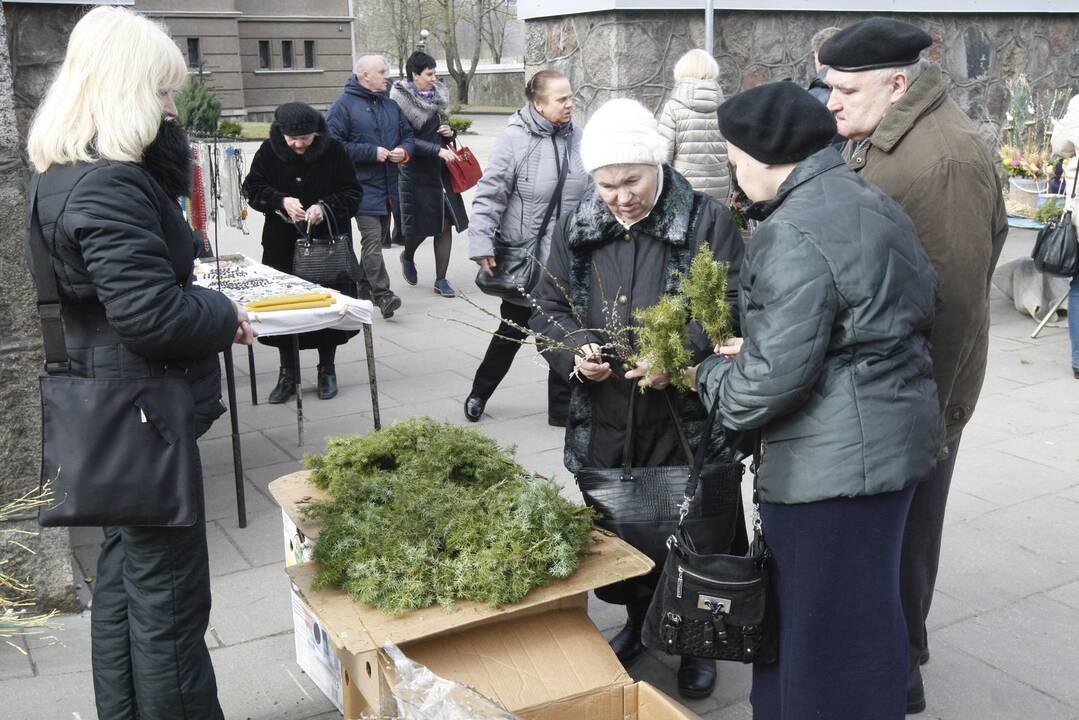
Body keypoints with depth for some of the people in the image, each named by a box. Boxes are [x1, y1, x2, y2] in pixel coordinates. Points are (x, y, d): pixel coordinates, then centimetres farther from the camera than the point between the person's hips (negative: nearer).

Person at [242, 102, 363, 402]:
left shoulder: (334, 151, -9)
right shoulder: (269, 151, -6)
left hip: (328, 242, -1)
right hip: (282, 243, 1)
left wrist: (325, 208, -21)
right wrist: (281, 201, -19)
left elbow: (353, 192, -3)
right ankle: (288, 374, 18)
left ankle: (327, 371, 23)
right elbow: (252, 187, -1)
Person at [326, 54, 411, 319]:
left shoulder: (391, 105, 13)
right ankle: (382, 295, -17)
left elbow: (407, 134, 22)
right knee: (372, 239, -15)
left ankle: (364, 286, 29)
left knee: (379, 238, 14)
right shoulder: (344, 105, -7)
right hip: (363, 185, -7)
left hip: (388, 186, 7)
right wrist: (372, 153, -18)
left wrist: (404, 151, -2)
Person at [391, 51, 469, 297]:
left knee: (445, 225, 2)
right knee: (420, 227, 2)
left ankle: (441, 279, 12)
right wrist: (438, 150, -22)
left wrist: (450, 132, 0)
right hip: (417, 173, -5)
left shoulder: (438, 96, 8)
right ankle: (408, 256, 36)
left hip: (442, 171, 5)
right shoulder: (401, 101, -12)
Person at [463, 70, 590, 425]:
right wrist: (482, 245, -21)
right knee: (513, 331, 10)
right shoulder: (515, 139, -14)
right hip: (522, 256, -4)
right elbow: (489, 195, -15)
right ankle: (479, 393, 33)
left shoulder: (577, 138, 1)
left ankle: (562, 406, 23)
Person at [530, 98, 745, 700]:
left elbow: (732, 310, -12)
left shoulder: (709, 221, -8)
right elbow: (548, 310, 8)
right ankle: (637, 619, 44)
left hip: (689, 422, -4)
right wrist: (575, 351, -13)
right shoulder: (577, 228, 4)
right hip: (604, 423, 4)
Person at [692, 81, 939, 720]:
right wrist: (754, 349, 12)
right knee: (863, 612, 22)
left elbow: (775, 375, -23)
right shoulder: (866, 201, 12)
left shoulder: (794, 233, -20)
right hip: (893, 433, 10)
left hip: (836, 459, -10)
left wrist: (712, 376, -2)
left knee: (824, 625, 4)